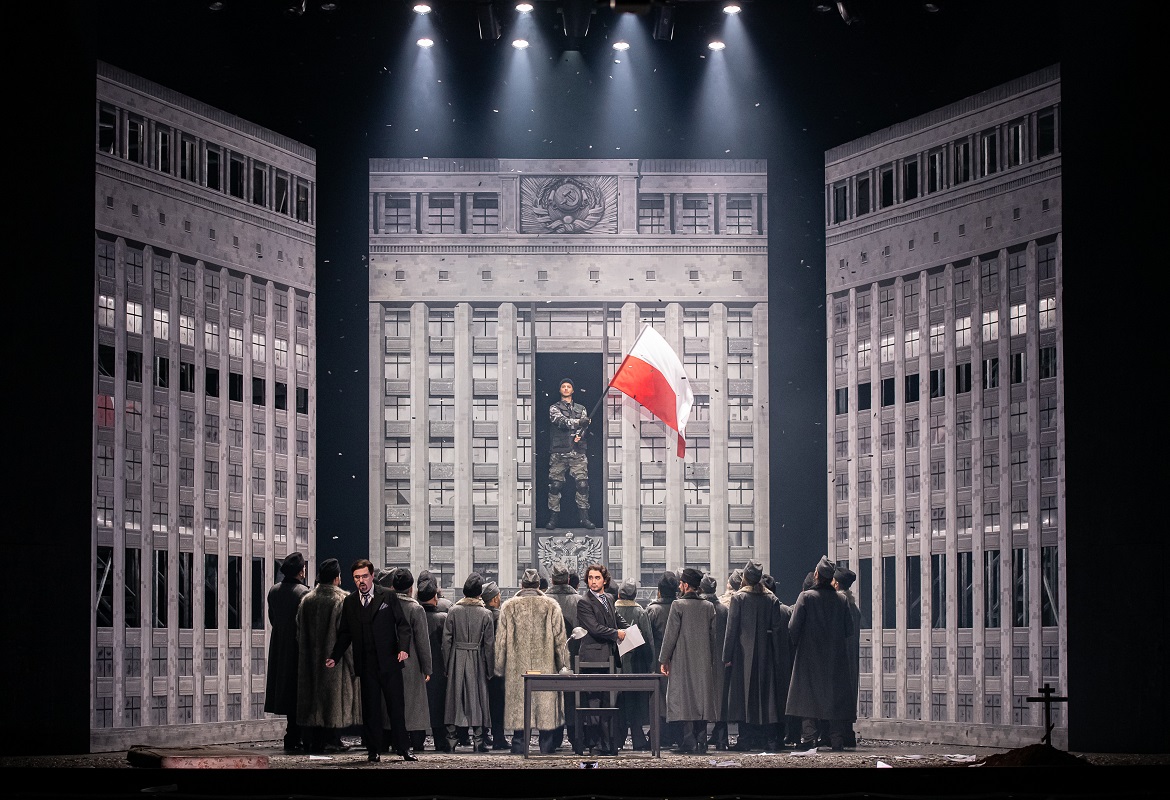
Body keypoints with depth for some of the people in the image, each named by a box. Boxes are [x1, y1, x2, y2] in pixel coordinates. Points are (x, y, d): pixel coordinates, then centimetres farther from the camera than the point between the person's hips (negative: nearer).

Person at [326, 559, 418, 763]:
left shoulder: (388, 596, 1)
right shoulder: (349, 602, 10)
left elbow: (402, 624, 0)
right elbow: (344, 634, 14)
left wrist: (404, 648, -14)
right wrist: (334, 657, 4)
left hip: (389, 661, -2)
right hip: (365, 664, 2)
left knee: (396, 706, 2)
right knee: (370, 708, 4)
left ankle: (403, 748, 9)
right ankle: (373, 750, 10)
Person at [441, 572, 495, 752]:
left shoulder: (454, 611, -4)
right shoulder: (485, 614, -6)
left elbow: (446, 640, -3)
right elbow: (489, 644, -3)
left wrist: (447, 665, 5)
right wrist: (490, 668, 5)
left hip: (456, 658, 1)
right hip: (477, 659, -1)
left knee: (454, 697, 7)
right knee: (476, 696, 4)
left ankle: (451, 740, 7)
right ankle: (478, 741, 3)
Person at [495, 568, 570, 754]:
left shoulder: (508, 607, 2)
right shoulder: (551, 606, 0)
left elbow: (501, 640, 5)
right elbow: (560, 639, 1)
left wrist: (499, 668, 13)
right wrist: (563, 666, 8)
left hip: (516, 670, 0)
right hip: (545, 668, 0)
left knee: (519, 711, 3)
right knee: (546, 711, 4)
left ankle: (519, 746, 3)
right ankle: (547, 748, 5)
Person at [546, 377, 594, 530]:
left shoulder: (581, 409, 18)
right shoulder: (554, 408, 8)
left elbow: (584, 425, 8)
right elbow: (561, 421, -12)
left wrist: (579, 435, -16)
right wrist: (577, 422, -28)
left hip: (578, 452, 2)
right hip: (559, 452, -2)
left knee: (582, 484, -6)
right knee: (555, 485, -3)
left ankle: (584, 517, -2)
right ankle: (553, 518, 3)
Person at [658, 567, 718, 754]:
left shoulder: (678, 605, -9)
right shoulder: (708, 607, 6)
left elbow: (670, 635, -9)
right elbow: (713, 636, 10)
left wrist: (664, 660, -3)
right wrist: (711, 659, 17)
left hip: (682, 662, -5)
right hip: (703, 664, 5)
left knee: (684, 700, -4)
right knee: (701, 698, 8)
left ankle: (688, 743, -9)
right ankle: (701, 743, 7)